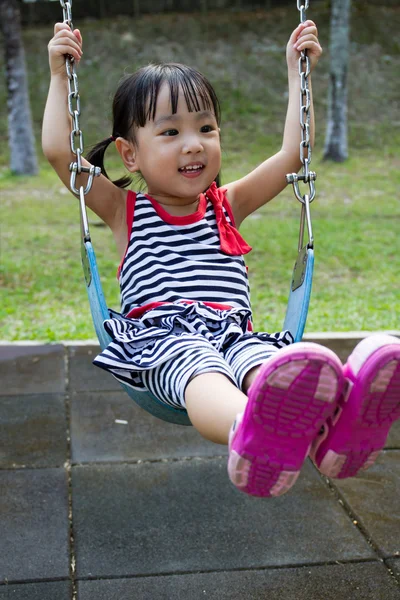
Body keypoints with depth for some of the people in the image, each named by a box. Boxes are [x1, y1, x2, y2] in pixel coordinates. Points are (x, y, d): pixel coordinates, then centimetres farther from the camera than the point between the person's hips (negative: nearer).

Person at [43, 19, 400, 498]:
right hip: (161, 338, -2)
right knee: (200, 367, -40)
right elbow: (59, 151, 8)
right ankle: (248, 430, -74)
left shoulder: (227, 205, 24)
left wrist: (297, 72, 24)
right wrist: (59, 74, 13)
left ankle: (330, 427, -68)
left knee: (265, 364, -36)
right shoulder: (125, 211, 17)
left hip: (232, 333, 2)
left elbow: (293, 152, 21)